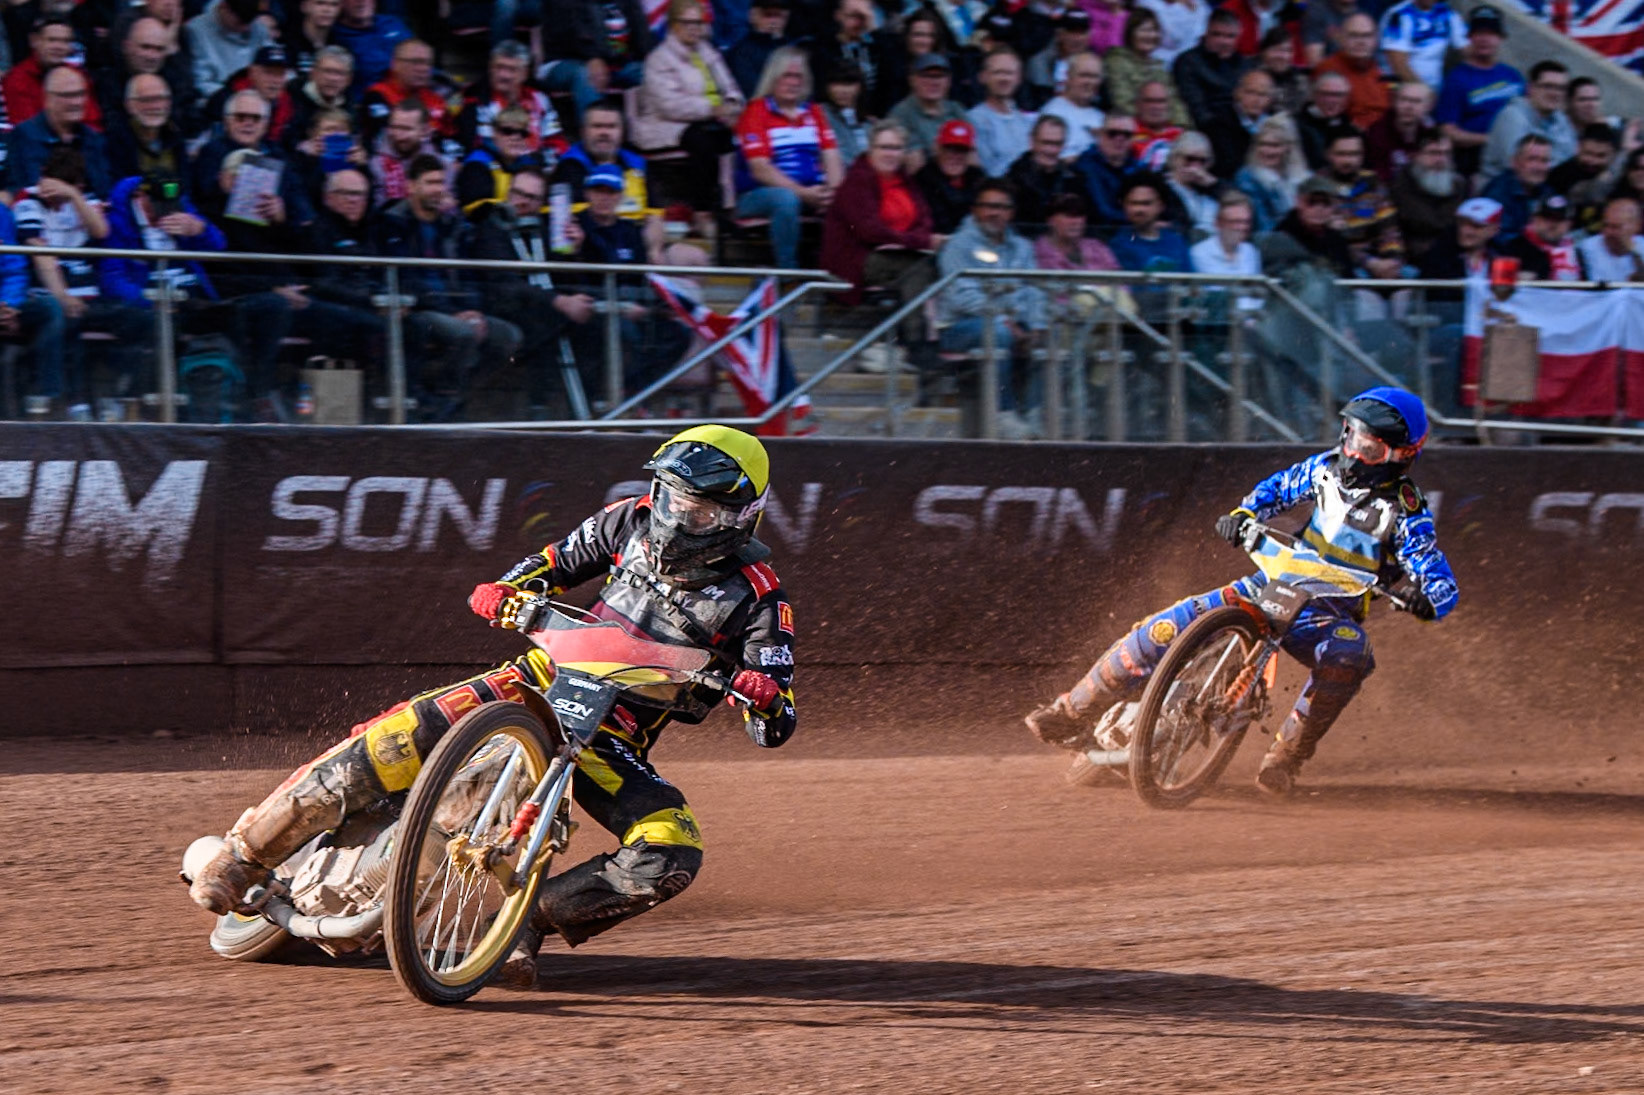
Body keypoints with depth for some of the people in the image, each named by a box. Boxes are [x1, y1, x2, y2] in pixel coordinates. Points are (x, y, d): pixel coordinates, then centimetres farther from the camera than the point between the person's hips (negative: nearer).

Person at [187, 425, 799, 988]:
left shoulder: (755, 599, -9)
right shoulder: (632, 522, 1)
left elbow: (775, 730, -10)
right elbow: (559, 562, 19)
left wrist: (765, 697, -34)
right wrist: (504, 590, -3)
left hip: (615, 740, -1)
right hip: (540, 684, 1)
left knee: (671, 860, -28)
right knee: (401, 738, -22)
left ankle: (535, 916, -12)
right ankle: (250, 848, -9)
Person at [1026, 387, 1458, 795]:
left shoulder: (1407, 515, -12)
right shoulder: (1328, 468, 2)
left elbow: (1443, 585, -17)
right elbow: (1280, 487, 19)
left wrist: (1423, 600, -41)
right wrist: (1243, 514, -2)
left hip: (1330, 612, -4)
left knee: (1349, 655, -40)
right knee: (1170, 626, -13)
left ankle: (1286, 757, -27)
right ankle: (1074, 711, -3)